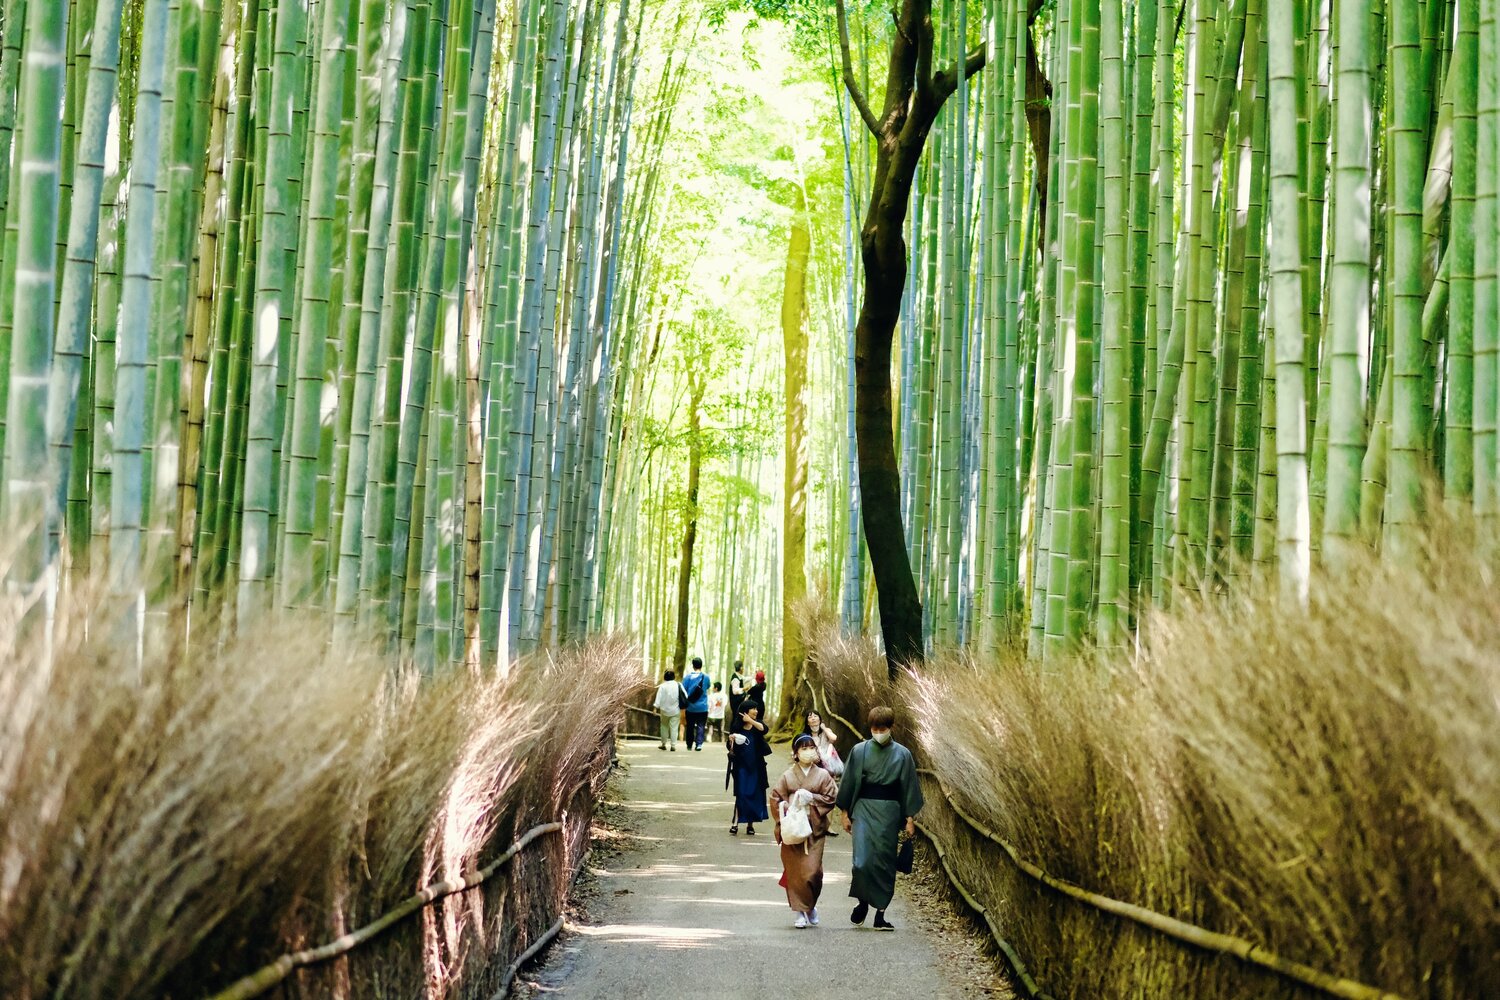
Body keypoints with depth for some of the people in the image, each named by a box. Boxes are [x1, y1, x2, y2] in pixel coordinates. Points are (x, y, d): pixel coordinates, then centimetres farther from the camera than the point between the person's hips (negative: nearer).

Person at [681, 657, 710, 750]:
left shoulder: (687, 677, -6)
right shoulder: (706, 677, -2)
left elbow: (683, 691, -6)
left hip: (690, 707, 0)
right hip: (703, 707, 0)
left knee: (690, 726, 12)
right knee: (701, 726, 0)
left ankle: (689, 745, 18)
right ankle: (699, 743, -14)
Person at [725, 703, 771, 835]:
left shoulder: (757, 724, 4)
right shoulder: (737, 727, 0)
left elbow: (764, 729, -19)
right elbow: (730, 748, 3)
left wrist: (750, 721, -20)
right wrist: (731, 740, -17)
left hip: (756, 766, 2)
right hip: (741, 766, -2)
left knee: (755, 794, 5)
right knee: (741, 793, -7)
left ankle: (750, 824, 13)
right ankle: (735, 822, -7)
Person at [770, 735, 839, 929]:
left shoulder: (822, 775, 4)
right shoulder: (788, 776, 4)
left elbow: (831, 798, 2)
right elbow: (776, 798, 4)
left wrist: (812, 798, -10)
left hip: (814, 829, 0)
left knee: (812, 871, -7)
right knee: (794, 871, -1)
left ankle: (811, 905, 18)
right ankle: (800, 912, 8)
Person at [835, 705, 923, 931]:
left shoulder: (902, 754, 2)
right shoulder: (859, 751, 1)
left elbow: (908, 787, 5)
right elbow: (849, 783, 7)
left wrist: (910, 819, 2)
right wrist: (846, 814, 7)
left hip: (889, 811, 1)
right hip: (864, 809, -1)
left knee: (885, 861, 3)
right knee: (863, 859, -12)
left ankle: (880, 913, 9)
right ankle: (863, 902, 12)